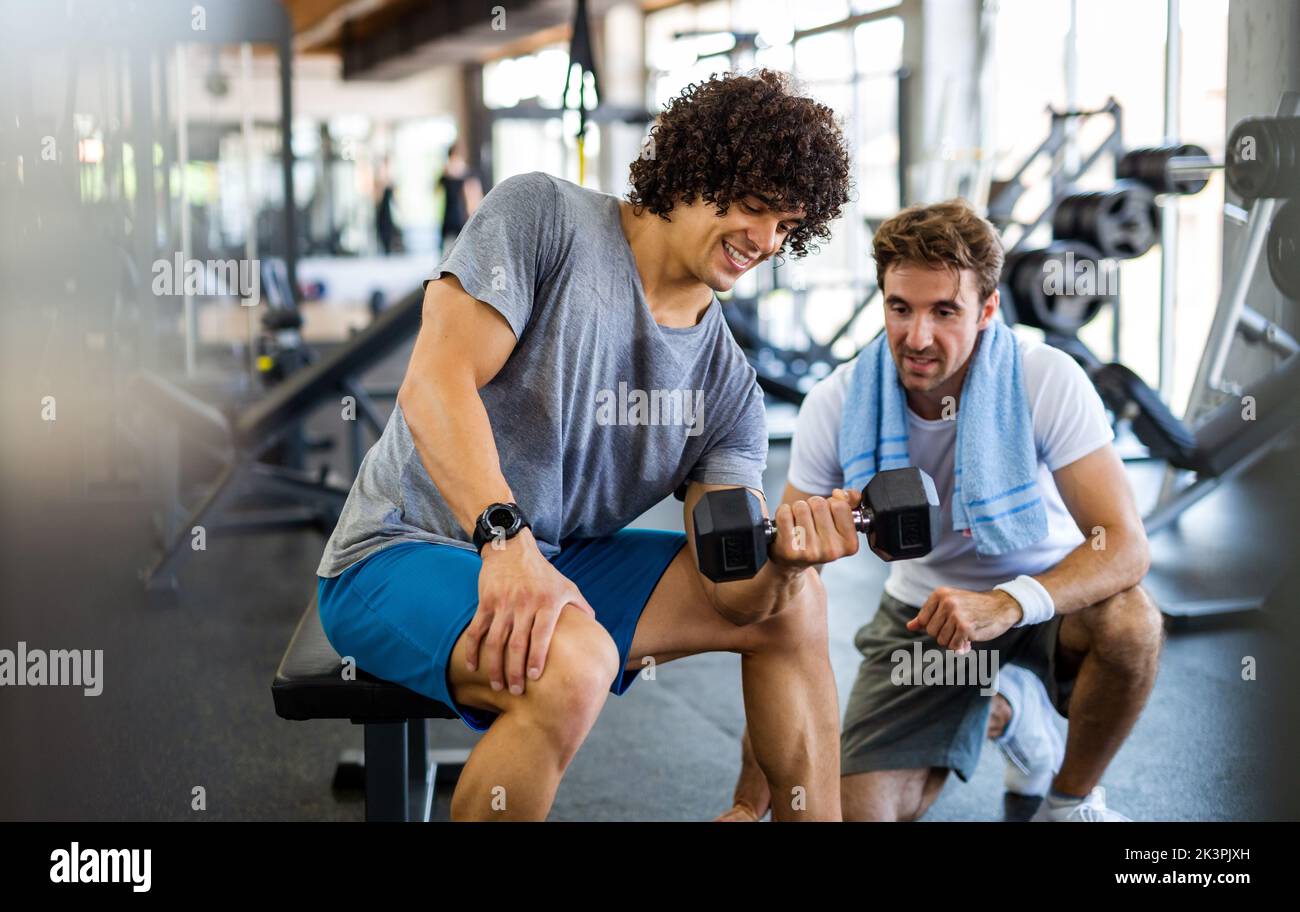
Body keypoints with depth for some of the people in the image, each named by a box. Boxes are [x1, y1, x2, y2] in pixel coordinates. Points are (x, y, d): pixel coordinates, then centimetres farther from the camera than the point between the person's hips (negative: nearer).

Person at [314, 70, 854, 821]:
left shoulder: (727, 380, 4)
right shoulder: (544, 215, -10)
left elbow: (729, 590, -5)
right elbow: (436, 382, -23)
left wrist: (784, 558, -29)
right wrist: (506, 538, -37)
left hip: (560, 561, 7)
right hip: (405, 557, -7)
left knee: (794, 605, 4)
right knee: (569, 664, -37)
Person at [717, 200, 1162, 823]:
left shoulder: (1047, 381, -24)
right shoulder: (837, 405, -19)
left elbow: (1125, 544, -29)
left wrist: (1010, 602, -50)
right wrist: (753, 798, -20)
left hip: (1046, 595, -2)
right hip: (923, 608, 2)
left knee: (1129, 622, -35)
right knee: (861, 810, -12)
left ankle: (1072, 801, -2)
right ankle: (1004, 709, 21)